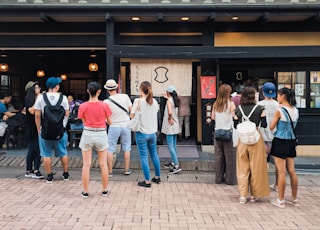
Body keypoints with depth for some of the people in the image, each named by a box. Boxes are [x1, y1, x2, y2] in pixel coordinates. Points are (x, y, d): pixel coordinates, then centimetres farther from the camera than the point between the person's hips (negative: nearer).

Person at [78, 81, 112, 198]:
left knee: (86, 165, 7)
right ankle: (105, 190, 20)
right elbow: (109, 122, 1)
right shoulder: (104, 105, -9)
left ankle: (85, 192, 13)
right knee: (103, 164, 11)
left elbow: (84, 122, 4)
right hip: (101, 135, 0)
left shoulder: (83, 106, -7)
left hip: (87, 134, 0)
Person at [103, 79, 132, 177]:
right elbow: (131, 109, 1)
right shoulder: (125, 96, -7)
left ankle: (110, 172, 9)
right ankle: (127, 170, 19)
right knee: (126, 148, 14)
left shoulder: (106, 102, -11)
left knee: (110, 150, 7)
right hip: (126, 126, 2)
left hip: (114, 127, -2)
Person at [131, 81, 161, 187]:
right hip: (153, 132, 5)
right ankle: (157, 177, 30)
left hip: (142, 133, -5)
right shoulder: (154, 101, 2)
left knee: (144, 157, 1)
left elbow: (132, 115, -8)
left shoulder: (138, 101, -13)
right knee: (154, 154, 19)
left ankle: (147, 181, 4)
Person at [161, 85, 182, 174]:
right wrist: (167, 98, 38)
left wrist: (170, 119, -17)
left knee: (170, 146, -7)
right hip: (175, 126, 9)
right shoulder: (175, 100, 8)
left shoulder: (169, 101, -16)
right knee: (173, 145, 17)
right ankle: (173, 163, 27)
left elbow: (170, 112, -32)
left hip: (170, 126, -9)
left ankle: (177, 165, -11)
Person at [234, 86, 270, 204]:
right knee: (256, 168, 10)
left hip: (243, 140, 2)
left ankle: (243, 195, 8)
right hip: (256, 140, -2)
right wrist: (263, 114, 5)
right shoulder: (259, 108, -7)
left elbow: (236, 126, 3)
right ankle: (254, 194, 19)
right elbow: (264, 125, -3)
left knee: (242, 168, 9)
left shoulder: (238, 109, -1)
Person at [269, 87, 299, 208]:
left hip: (280, 141, -6)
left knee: (281, 171, -1)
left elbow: (271, 127, -6)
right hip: (292, 141, 7)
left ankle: (280, 200, 6)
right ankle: (294, 199, 21)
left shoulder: (279, 111, -14)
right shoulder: (296, 111, 5)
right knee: (291, 171, 13)